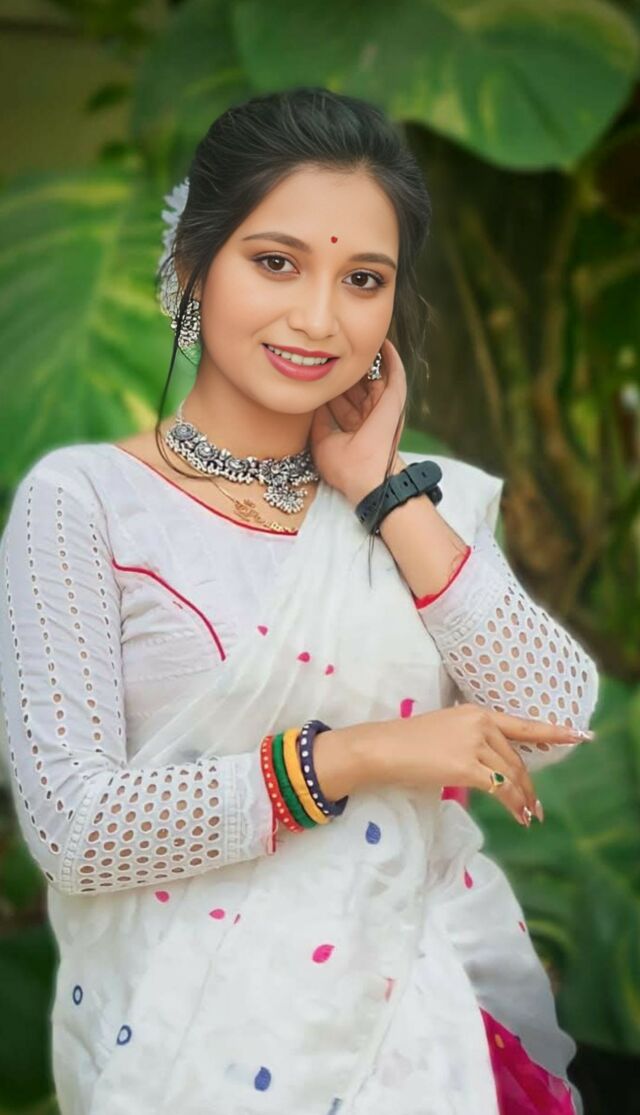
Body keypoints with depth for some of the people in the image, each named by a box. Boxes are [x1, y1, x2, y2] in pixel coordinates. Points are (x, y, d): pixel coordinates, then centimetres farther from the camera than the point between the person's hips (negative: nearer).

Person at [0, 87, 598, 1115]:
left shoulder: (423, 498, 8)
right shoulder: (85, 499, -6)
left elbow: (556, 723, -3)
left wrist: (389, 495, -6)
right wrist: (355, 757, -15)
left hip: (434, 1002, 4)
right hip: (210, 1026, -3)